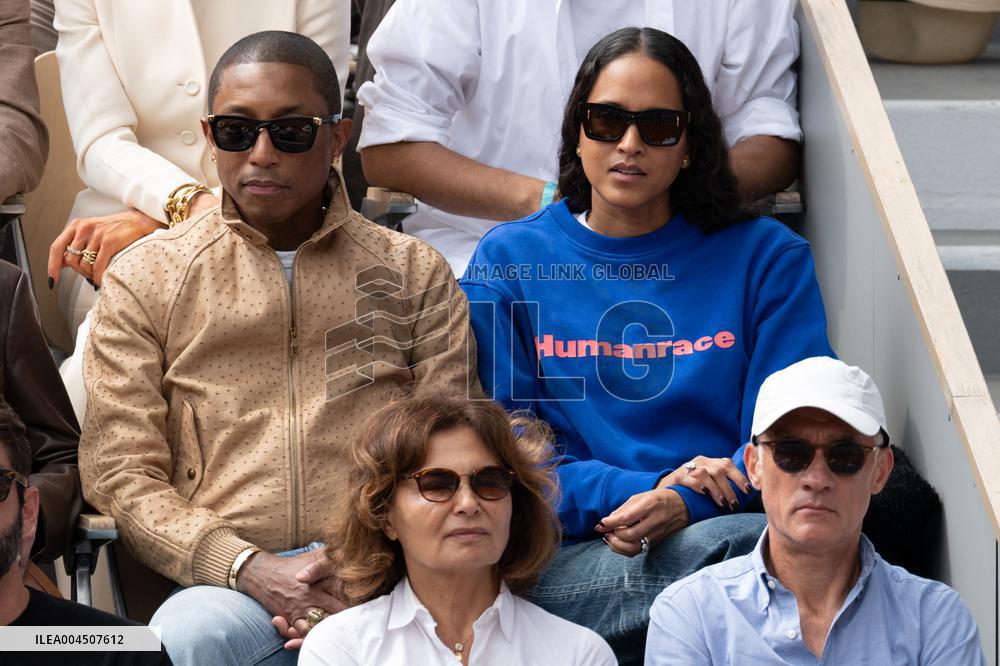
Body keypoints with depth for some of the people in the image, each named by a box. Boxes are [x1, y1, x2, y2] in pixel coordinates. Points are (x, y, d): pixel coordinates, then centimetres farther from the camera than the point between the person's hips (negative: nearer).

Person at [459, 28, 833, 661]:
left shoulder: (767, 258, 13)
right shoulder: (509, 260, 13)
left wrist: (687, 505, -16)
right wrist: (644, 488, -11)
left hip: (726, 528, 2)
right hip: (570, 554, -2)